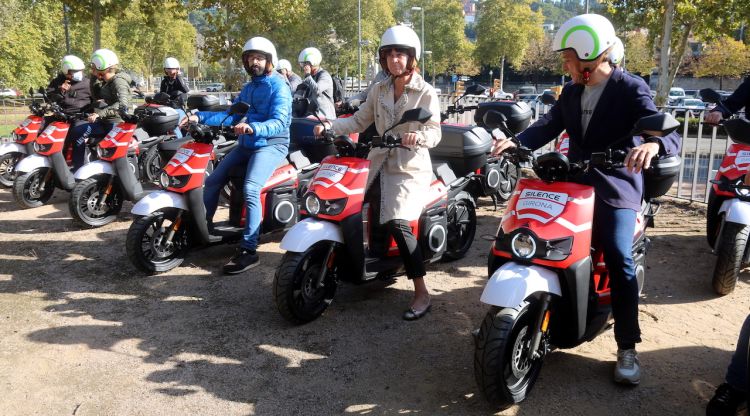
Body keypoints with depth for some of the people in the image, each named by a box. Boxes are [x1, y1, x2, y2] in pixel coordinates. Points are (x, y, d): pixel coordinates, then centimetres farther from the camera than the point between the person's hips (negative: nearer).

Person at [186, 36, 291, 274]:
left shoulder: (278, 86, -7)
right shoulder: (248, 88, 20)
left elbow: (278, 123, -21)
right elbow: (232, 115, 12)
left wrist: (252, 128, -39)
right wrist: (200, 117, 1)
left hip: (271, 145, -8)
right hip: (246, 145, 9)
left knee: (250, 190, -28)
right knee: (212, 182, 2)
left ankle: (249, 251, -26)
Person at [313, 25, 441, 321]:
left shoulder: (427, 93, -5)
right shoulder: (379, 89, 11)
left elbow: (434, 133, -12)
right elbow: (360, 120, 8)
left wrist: (419, 137, -35)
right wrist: (330, 126, -8)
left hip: (410, 167, -6)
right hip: (379, 161, 6)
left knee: (397, 223, -24)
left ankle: (422, 294, -15)